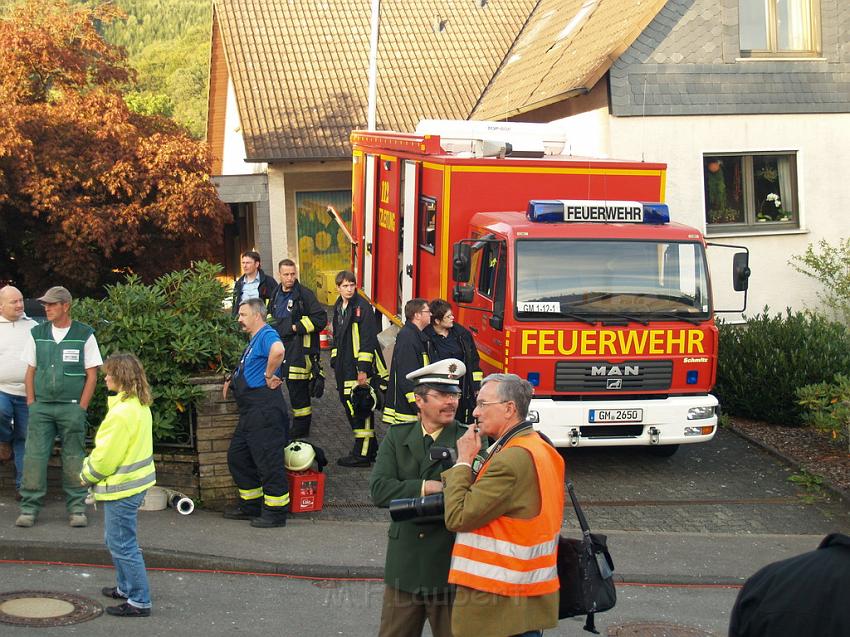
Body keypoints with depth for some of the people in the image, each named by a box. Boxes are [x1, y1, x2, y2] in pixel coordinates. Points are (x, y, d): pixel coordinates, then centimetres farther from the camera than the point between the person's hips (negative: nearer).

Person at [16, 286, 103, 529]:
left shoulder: (85, 335, 0)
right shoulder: (37, 334, 9)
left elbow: (91, 375, 1)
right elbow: (30, 372, 12)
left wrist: (81, 408, -6)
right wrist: (32, 404, 3)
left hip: (71, 406, -2)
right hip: (41, 406, 2)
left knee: (73, 458, 2)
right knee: (34, 456, -2)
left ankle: (77, 508, 9)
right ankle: (29, 508, 4)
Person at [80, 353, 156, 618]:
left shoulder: (122, 413, -24)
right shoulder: (140, 405, 7)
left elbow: (106, 457, -20)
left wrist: (86, 475, -3)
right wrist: (90, 465, 12)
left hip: (121, 487, -10)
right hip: (135, 481, 10)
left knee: (122, 544, -2)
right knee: (117, 540, 24)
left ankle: (139, 601, 2)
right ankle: (126, 588, 36)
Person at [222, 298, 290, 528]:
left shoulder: (267, 335, -13)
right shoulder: (254, 339, 20)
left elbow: (278, 350, -37)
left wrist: (269, 375, -25)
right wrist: (233, 380, 18)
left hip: (265, 409, -11)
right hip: (250, 411, 11)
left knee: (268, 461, -5)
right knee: (237, 457, 17)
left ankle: (275, 513, 2)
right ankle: (250, 505, 27)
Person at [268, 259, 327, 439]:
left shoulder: (305, 294, -9)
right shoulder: (275, 295, 13)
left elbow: (320, 319, -14)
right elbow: (271, 318, 31)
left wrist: (297, 327, -14)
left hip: (300, 348, -7)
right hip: (283, 347, 7)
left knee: (298, 388, -7)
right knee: (291, 386, 13)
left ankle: (301, 426, 2)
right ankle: (300, 424, 23)